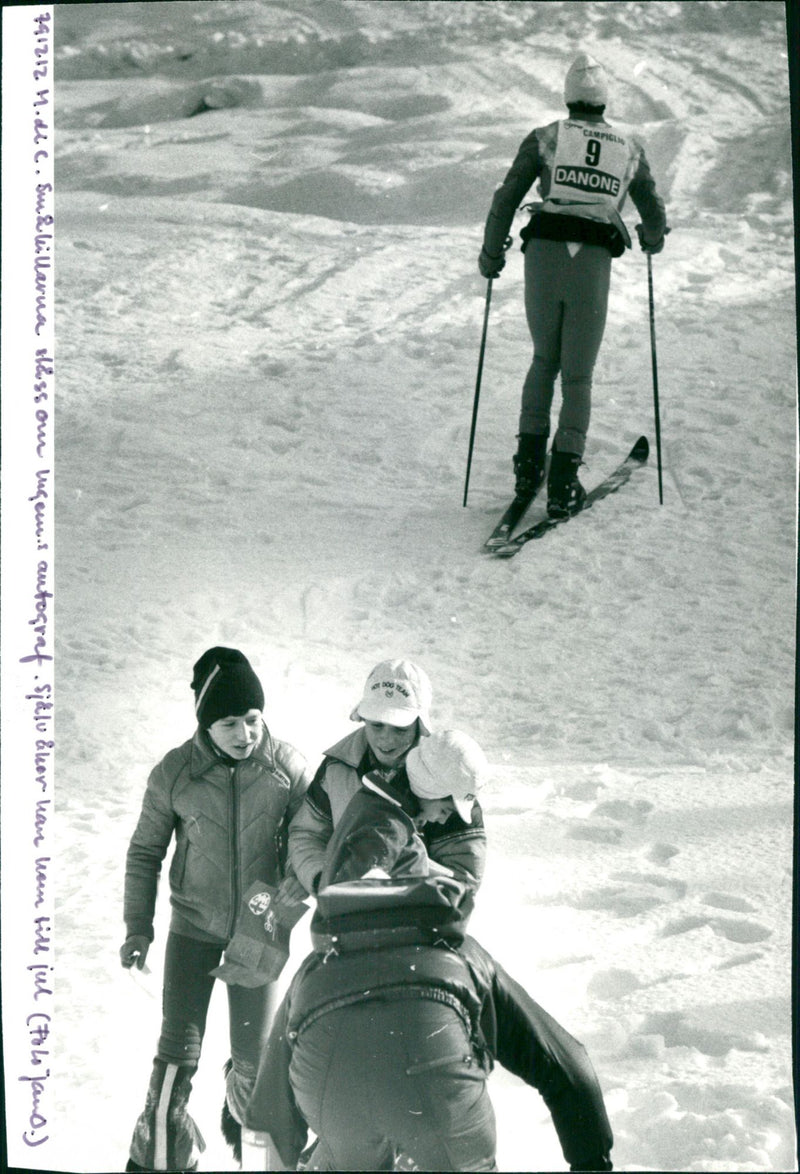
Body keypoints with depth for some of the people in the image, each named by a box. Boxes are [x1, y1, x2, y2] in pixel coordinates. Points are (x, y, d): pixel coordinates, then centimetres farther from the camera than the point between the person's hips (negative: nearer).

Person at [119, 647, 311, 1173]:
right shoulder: (174, 774, -12)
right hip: (195, 926, -1)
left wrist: (301, 875, -21)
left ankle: (245, 1121, 41)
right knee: (178, 1051, -6)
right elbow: (145, 852, 0)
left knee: (254, 1055, 8)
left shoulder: (288, 765, -12)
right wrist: (138, 926, -2)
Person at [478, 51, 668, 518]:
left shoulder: (545, 138, 7)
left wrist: (492, 254, 17)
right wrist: (653, 239, 43)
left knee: (544, 359, 21)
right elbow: (654, 214, 20)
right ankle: (563, 480, -4)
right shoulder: (629, 147, 12)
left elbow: (506, 200, 3)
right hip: (595, 263, 0)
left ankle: (530, 460, 11)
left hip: (545, 252, 0)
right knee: (578, 375, 7)